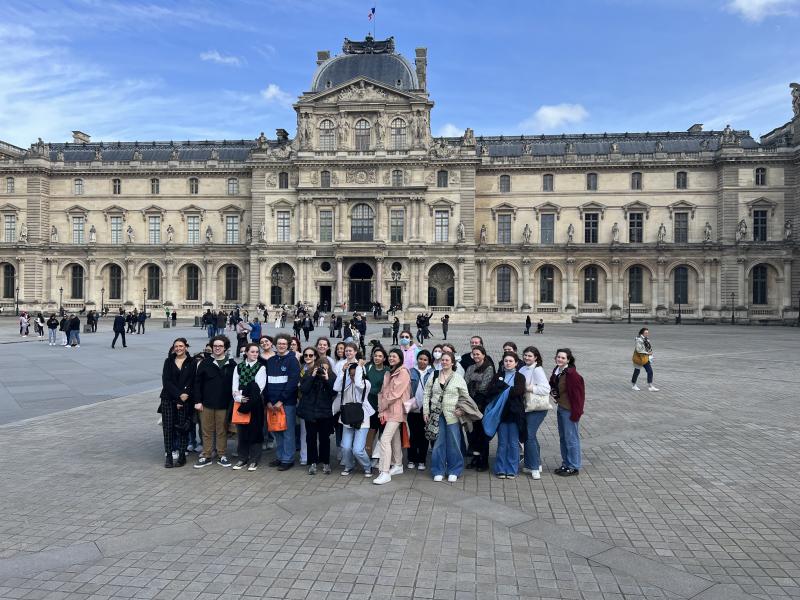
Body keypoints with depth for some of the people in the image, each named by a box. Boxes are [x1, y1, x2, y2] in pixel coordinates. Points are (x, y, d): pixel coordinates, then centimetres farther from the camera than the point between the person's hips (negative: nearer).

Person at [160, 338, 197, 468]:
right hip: (168, 399, 2)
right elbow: (166, 381, -2)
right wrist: (179, 394, -13)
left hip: (185, 400, -1)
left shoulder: (192, 363, 3)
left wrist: (184, 397, -14)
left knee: (182, 428, 1)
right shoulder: (168, 362, 8)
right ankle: (168, 456, 6)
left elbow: (191, 383, -3)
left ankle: (182, 456, 10)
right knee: (168, 427, 0)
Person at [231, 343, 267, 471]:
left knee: (255, 430, 1)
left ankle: (254, 460, 10)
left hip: (255, 403, -3)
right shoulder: (238, 367, 11)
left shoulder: (261, 367, 1)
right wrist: (238, 397, -12)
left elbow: (259, 386, -7)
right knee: (241, 431, 7)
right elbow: (234, 384, 4)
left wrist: (249, 399, -13)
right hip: (240, 403, 3)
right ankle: (242, 458, 18)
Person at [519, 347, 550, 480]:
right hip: (527, 407, 8)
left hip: (537, 408, -8)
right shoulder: (522, 369, 10)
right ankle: (536, 464, 28)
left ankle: (535, 468, 1)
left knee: (529, 436, -9)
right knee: (530, 435, 15)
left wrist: (528, 388, -20)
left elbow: (545, 389, -20)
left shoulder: (538, 370, -13)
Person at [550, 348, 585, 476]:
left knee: (571, 438, 2)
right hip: (560, 408, 9)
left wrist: (576, 413, -19)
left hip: (569, 410, -9)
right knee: (563, 438, 17)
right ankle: (565, 464, 29)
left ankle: (574, 467, 14)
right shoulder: (557, 371, 4)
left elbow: (577, 394, -20)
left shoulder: (572, 374, -20)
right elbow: (553, 386, 20)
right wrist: (553, 393, -1)